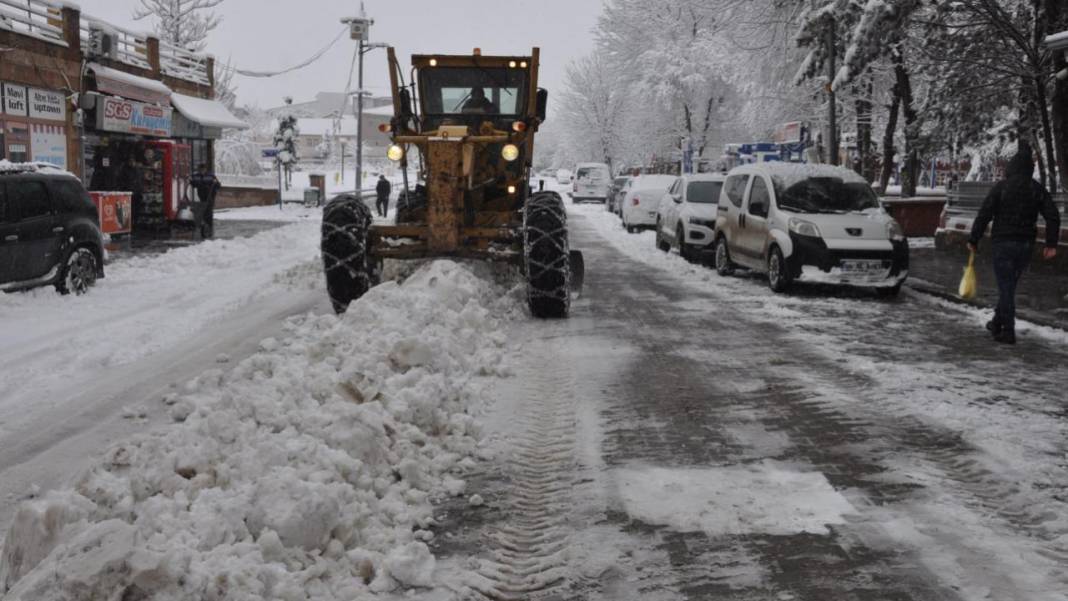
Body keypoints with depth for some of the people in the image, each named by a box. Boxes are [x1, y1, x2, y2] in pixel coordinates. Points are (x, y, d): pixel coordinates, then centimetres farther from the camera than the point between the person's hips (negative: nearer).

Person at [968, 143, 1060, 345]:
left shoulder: (1001, 187, -8)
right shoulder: (1038, 189, 3)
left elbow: (984, 215, -9)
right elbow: (1053, 217, 0)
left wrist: (973, 240, -2)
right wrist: (1051, 244, 3)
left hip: (1004, 243, -4)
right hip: (1026, 244, 4)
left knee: (1006, 286, -1)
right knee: (1009, 284, 18)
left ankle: (1008, 331, -3)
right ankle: (997, 323, 28)